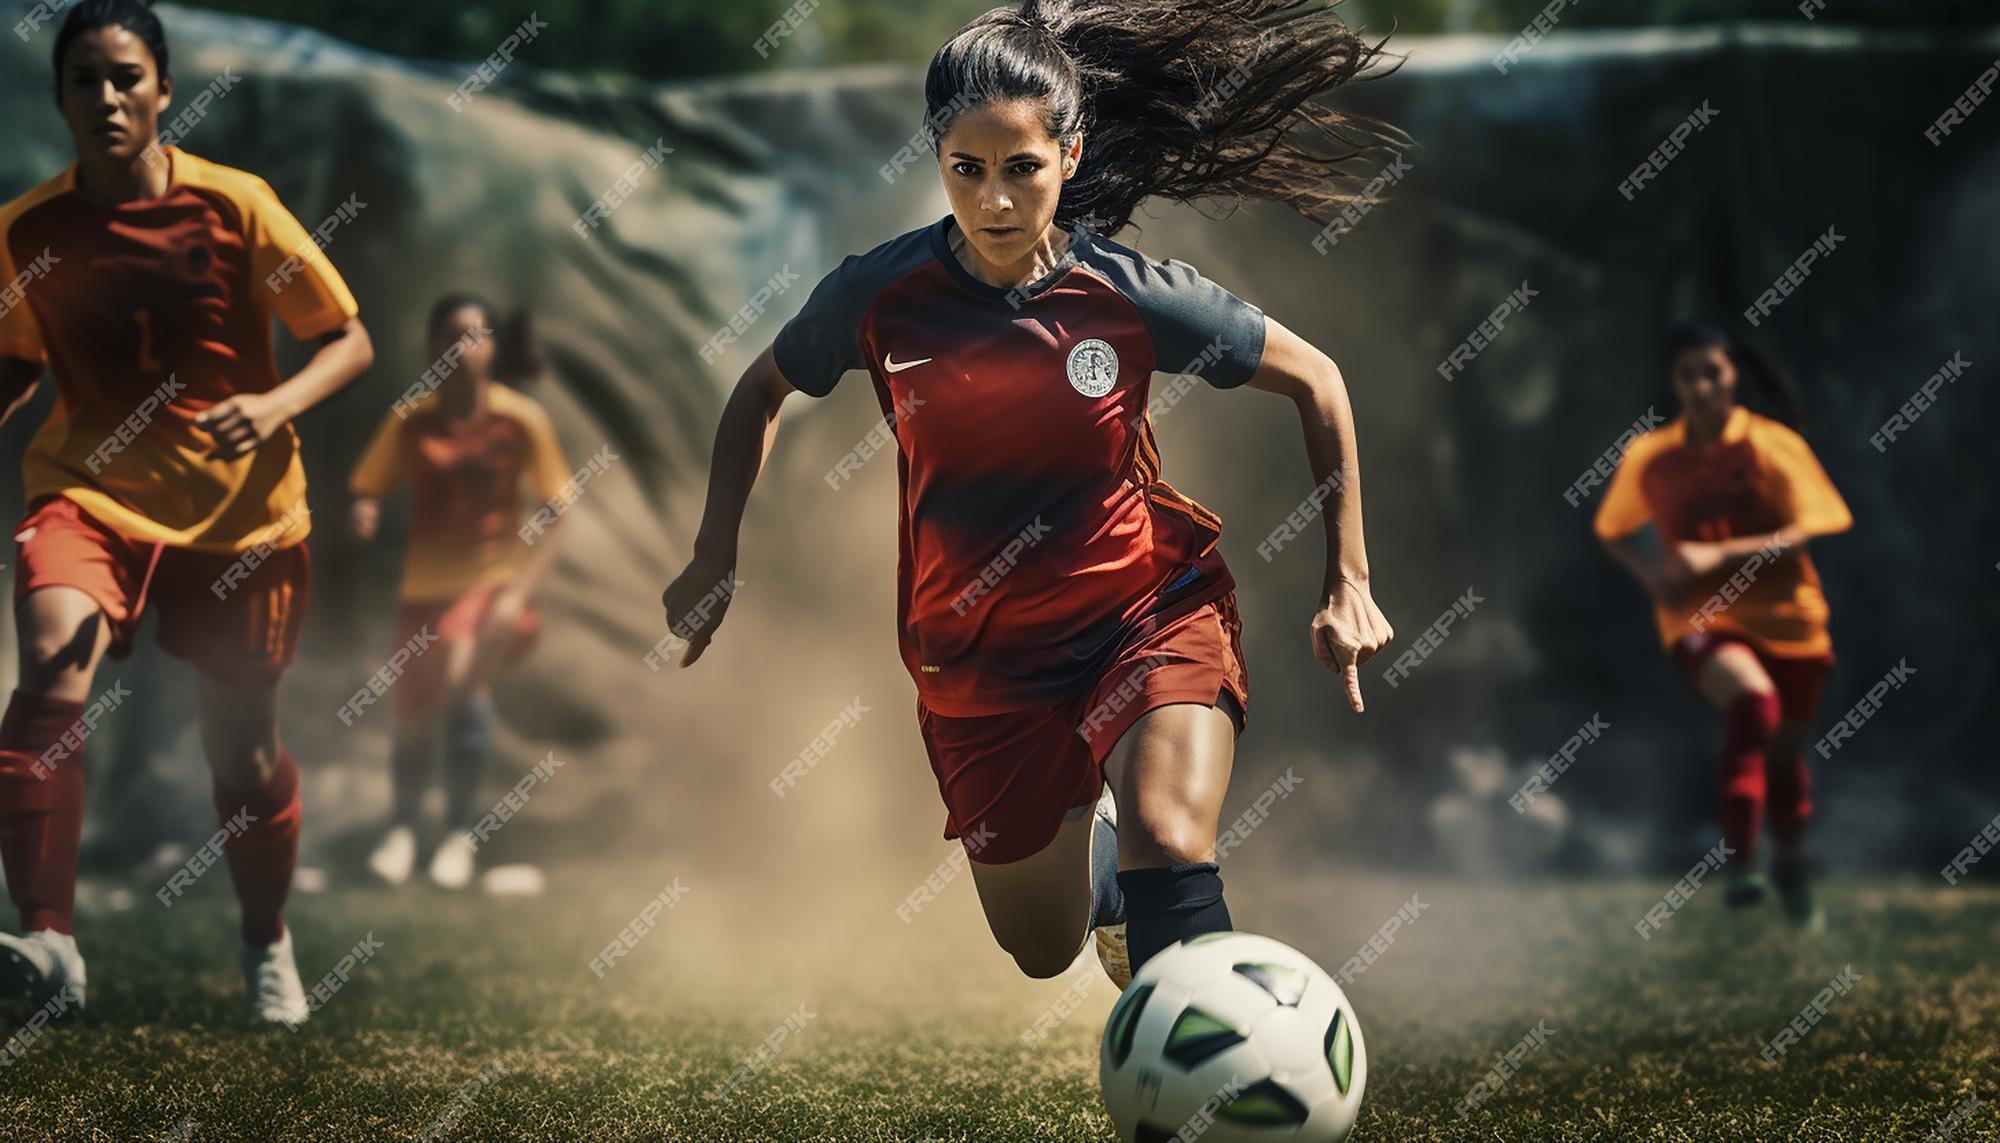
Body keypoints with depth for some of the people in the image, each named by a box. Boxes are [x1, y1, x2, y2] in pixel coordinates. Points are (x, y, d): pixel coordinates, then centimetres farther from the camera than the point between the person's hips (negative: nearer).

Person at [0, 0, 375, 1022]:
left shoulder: (233, 205, -10)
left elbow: (349, 341, -5)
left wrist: (274, 407, -23)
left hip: (238, 508, 0)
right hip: (88, 488, 0)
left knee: (242, 746, 8)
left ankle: (268, 948, 34)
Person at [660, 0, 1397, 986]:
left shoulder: (1131, 294, -16)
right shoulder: (878, 296, -13)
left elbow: (1315, 382, -3)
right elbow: (760, 393, 8)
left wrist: (1348, 584, -3)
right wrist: (713, 561, 3)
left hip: (1148, 608, -2)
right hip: (977, 656, 3)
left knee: (1167, 841, -32)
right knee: (1043, 954, 16)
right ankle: (1092, 838, 50)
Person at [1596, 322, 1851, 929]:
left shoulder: (1772, 445, -5)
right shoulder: (1648, 457, 2)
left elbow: (1805, 532, -13)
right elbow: (1614, 531, 17)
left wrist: (1720, 555, -24)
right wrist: (1651, 572, -4)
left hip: (1784, 615, 1)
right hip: (1700, 618, -1)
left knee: (1785, 750, 14)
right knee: (1752, 699, -32)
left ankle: (1792, 867, 43)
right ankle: (1739, 860, -31)